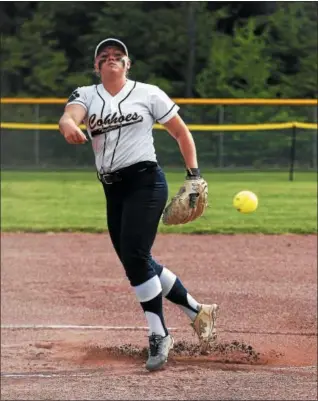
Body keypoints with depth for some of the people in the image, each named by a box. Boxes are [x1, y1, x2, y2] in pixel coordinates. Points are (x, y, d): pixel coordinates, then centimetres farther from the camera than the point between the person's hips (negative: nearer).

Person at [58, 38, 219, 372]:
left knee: (135, 257, -18)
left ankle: (158, 335, -10)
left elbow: (181, 132, 8)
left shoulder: (148, 94, 2)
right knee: (138, 265, 8)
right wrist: (69, 127, -38)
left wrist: (193, 175, -1)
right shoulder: (86, 95, 9)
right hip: (112, 190, 5)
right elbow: (68, 116, -13)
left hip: (145, 182, -5)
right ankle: (197, 311, 24)